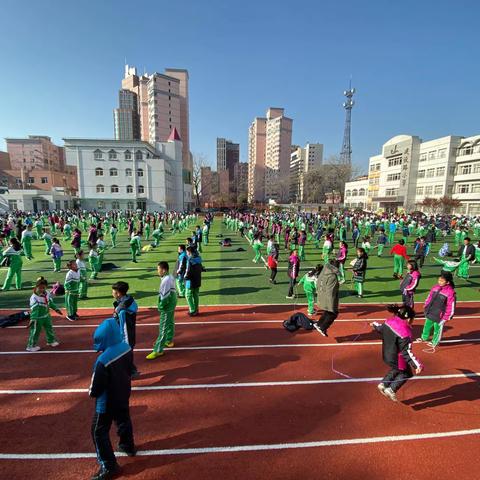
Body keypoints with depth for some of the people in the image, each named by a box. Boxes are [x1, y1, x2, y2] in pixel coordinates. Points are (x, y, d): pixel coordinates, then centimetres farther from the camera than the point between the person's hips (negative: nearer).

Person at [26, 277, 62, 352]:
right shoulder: (34, 297, -25)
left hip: (46, 316, 7)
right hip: (37, 318, -7)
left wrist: (56, 309, 10)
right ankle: (31, 346, 21)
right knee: (35, 332, 4)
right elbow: (34, 309, -29)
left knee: (49, 328, 22)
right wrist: (32, 319, -33)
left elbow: (51, 303, 10)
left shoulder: (47, 294, -5)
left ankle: (51, 341, 42)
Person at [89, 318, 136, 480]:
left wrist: (91, 393, 2)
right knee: (124, 420, 30)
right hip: (123, 395, 7)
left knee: (99, 432, 15)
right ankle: (128, 446, 53)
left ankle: (109, 466, 26)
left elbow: (96, 387, -21)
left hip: (107, 401, -7)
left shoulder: (103, 360, -36)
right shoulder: (126, 348, -15)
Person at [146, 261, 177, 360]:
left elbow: (165, 296, -25)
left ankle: (158, 350, 3)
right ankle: (169, 341, 42)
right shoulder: (171, 277, 5)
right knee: (170, 324, 24)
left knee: (163, 328, -4)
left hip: (167, 307, -10)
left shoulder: (166, 280, -24)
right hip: (172, 305, 10)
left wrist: (161, 306, -13)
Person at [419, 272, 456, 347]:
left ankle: (435, 342, 34)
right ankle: (424, 337, 43)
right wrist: (426, 307, 12)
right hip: (430, 313, 6)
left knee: (437, 329, 13)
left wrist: (446, 318, -14)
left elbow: (451, 307, -16)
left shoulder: (450, 292, -20)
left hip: (439, 316, -6)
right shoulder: (435, 287, -2)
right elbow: (429, 297, 10)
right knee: (427, 326, 22)